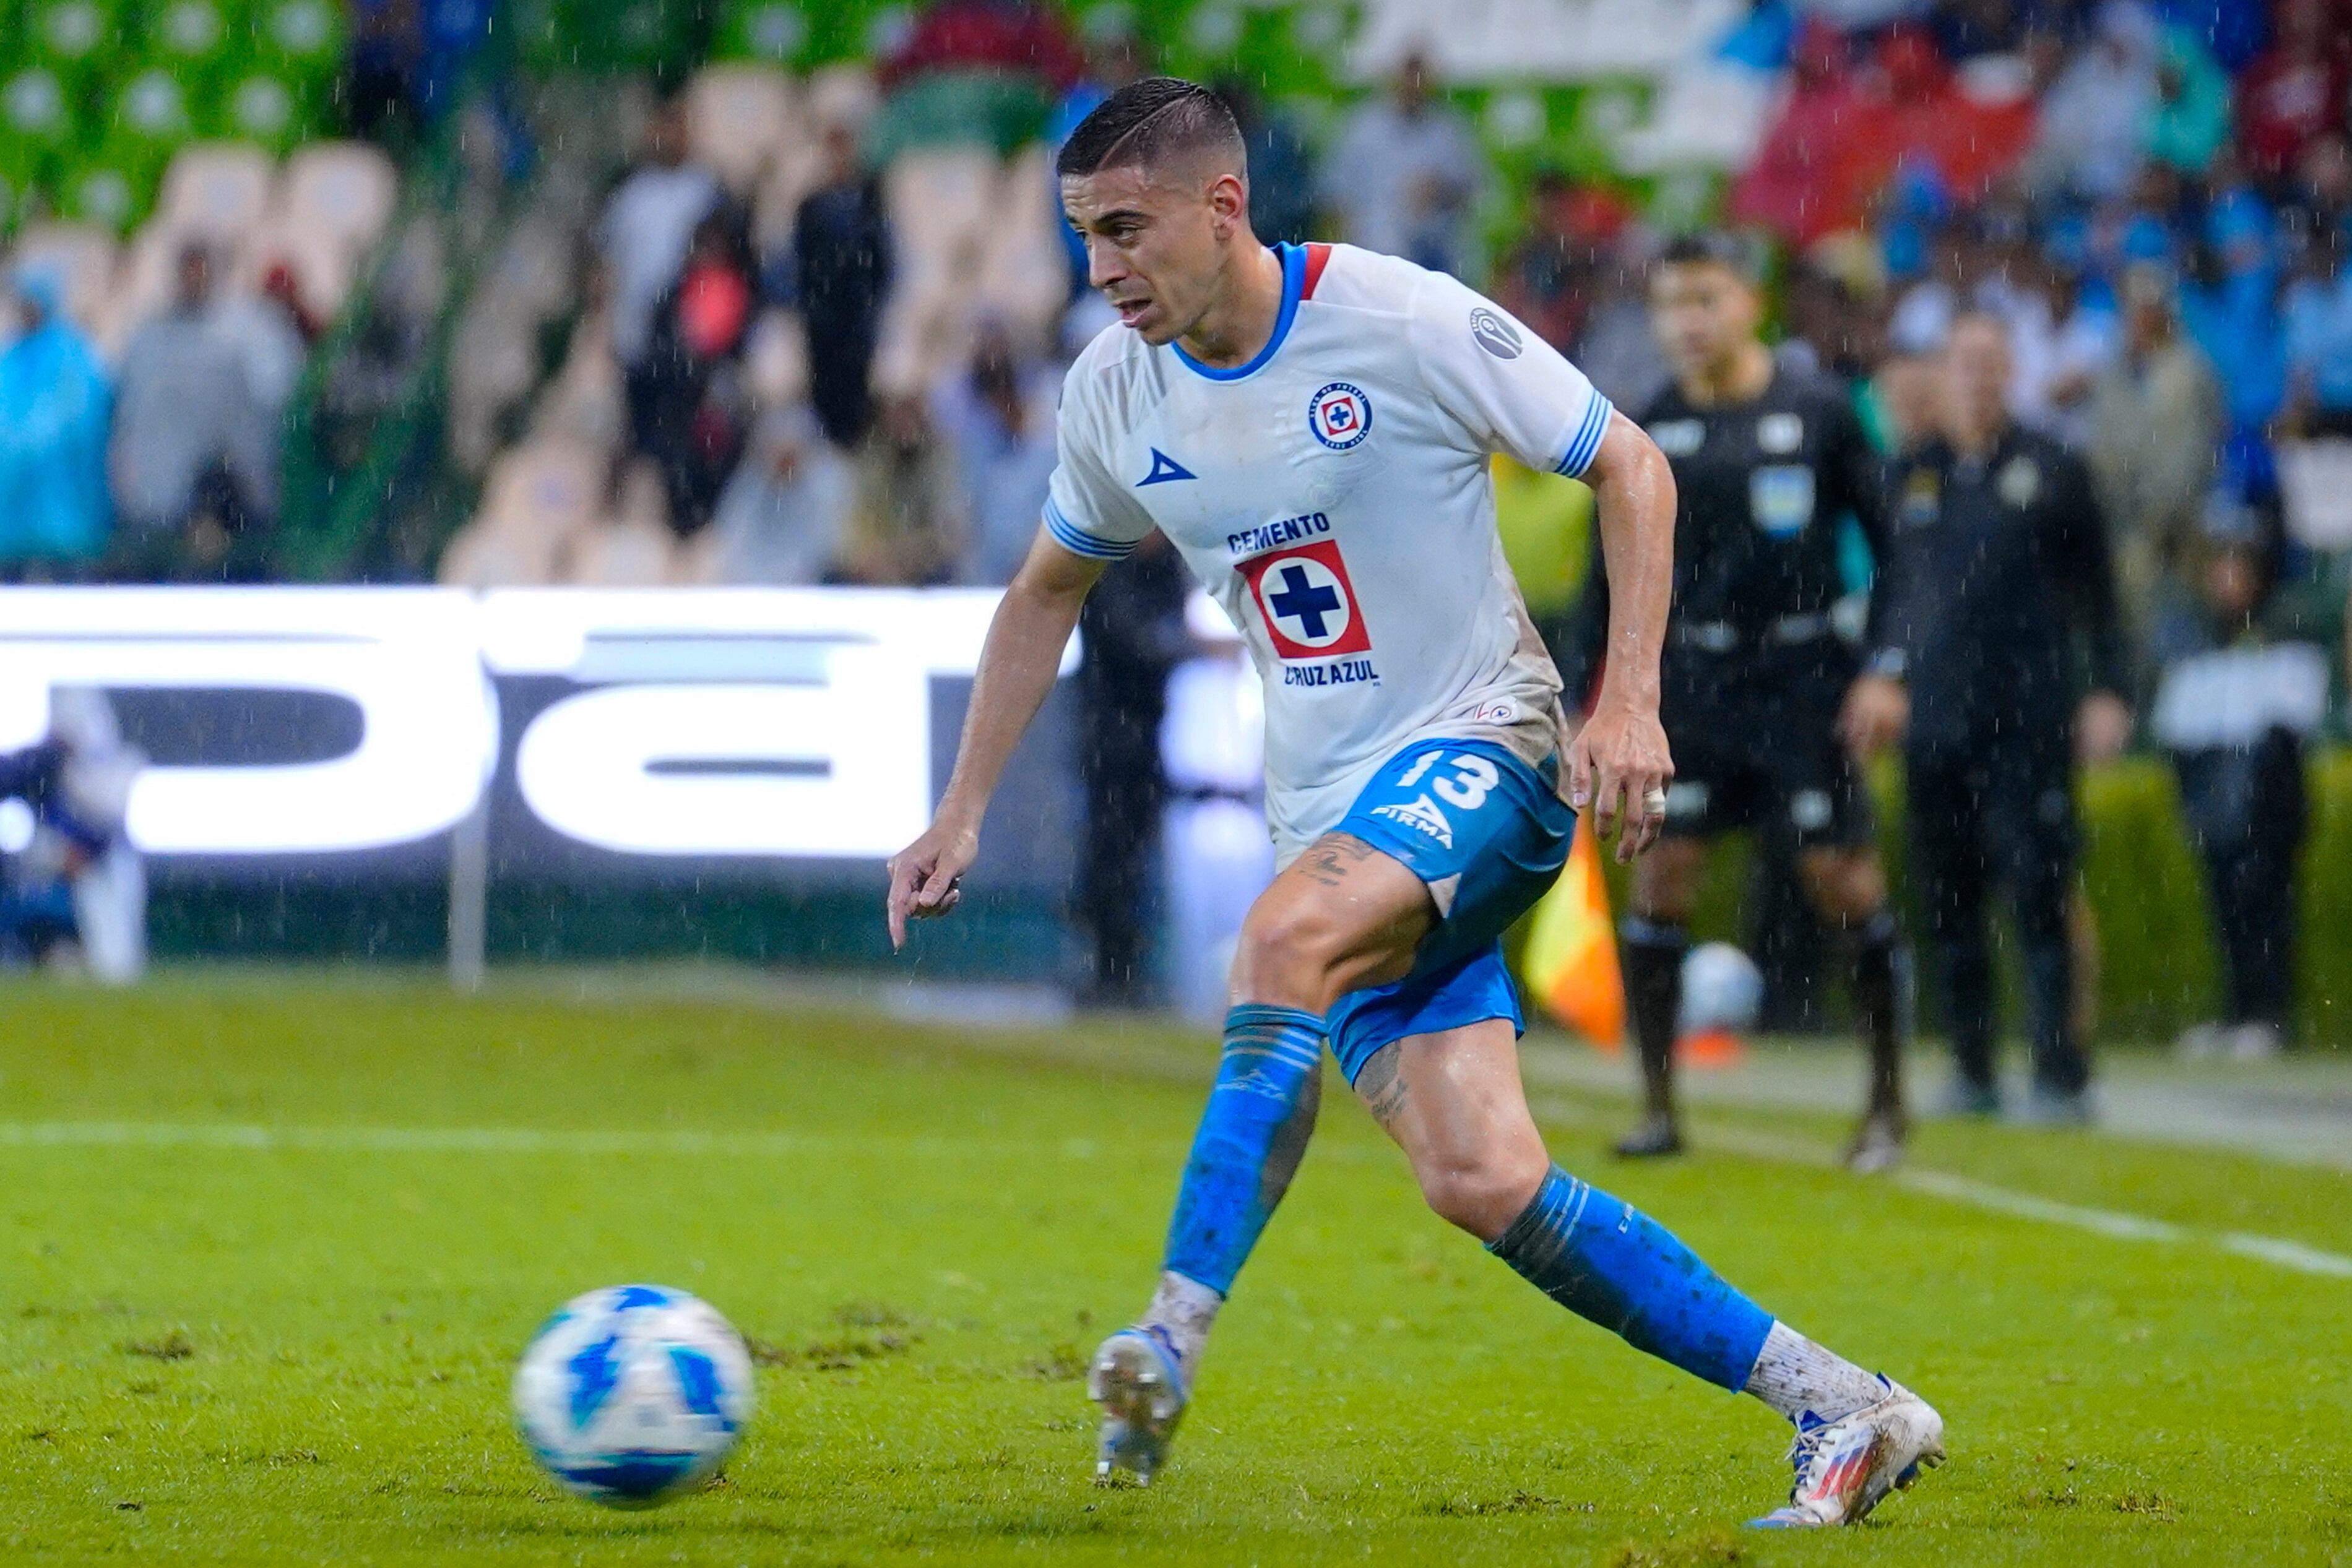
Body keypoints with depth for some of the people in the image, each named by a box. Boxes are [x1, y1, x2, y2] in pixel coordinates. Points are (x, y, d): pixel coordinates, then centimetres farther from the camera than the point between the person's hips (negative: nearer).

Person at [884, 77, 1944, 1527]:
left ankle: (1173, 1344, -36)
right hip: (1338, 818, 5)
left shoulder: (1405, 321, -13)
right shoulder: (1115, 397, 4)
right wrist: (962, 815, 15)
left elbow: (1629, 467, -5)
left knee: (1288, 934, -35)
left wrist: (1630, 699, -16)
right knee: (1481, 1183, -10)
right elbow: (1048, 595, 22)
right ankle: (1841, 1410, 0)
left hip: (1483, 751, -5)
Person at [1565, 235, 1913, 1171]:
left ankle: (1887, 1102, 6)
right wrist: (1588, 698, 6)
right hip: (1689, 673, 3)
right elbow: (1613, 574, 10)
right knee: (1661, 870, -4)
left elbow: (1890, 540, 2)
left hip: (1803, 673, -2)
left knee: (1840, 875, -5)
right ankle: (1657, 1105, 4)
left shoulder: (1818, 412, -2)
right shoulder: (1648, 431, 5)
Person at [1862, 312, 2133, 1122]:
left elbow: (2096, 591, 5)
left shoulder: (2053, 472, 4)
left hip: (2029, 720, -4)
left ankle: (2061, 1076, -7)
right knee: (1947, 903, 5)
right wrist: (1876, 678, 10)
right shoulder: (1911, 476, 13)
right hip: (1933, 719, 4)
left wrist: (2107, 692, -2)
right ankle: (1972, 1072, 13)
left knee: (2038, 896, -8)